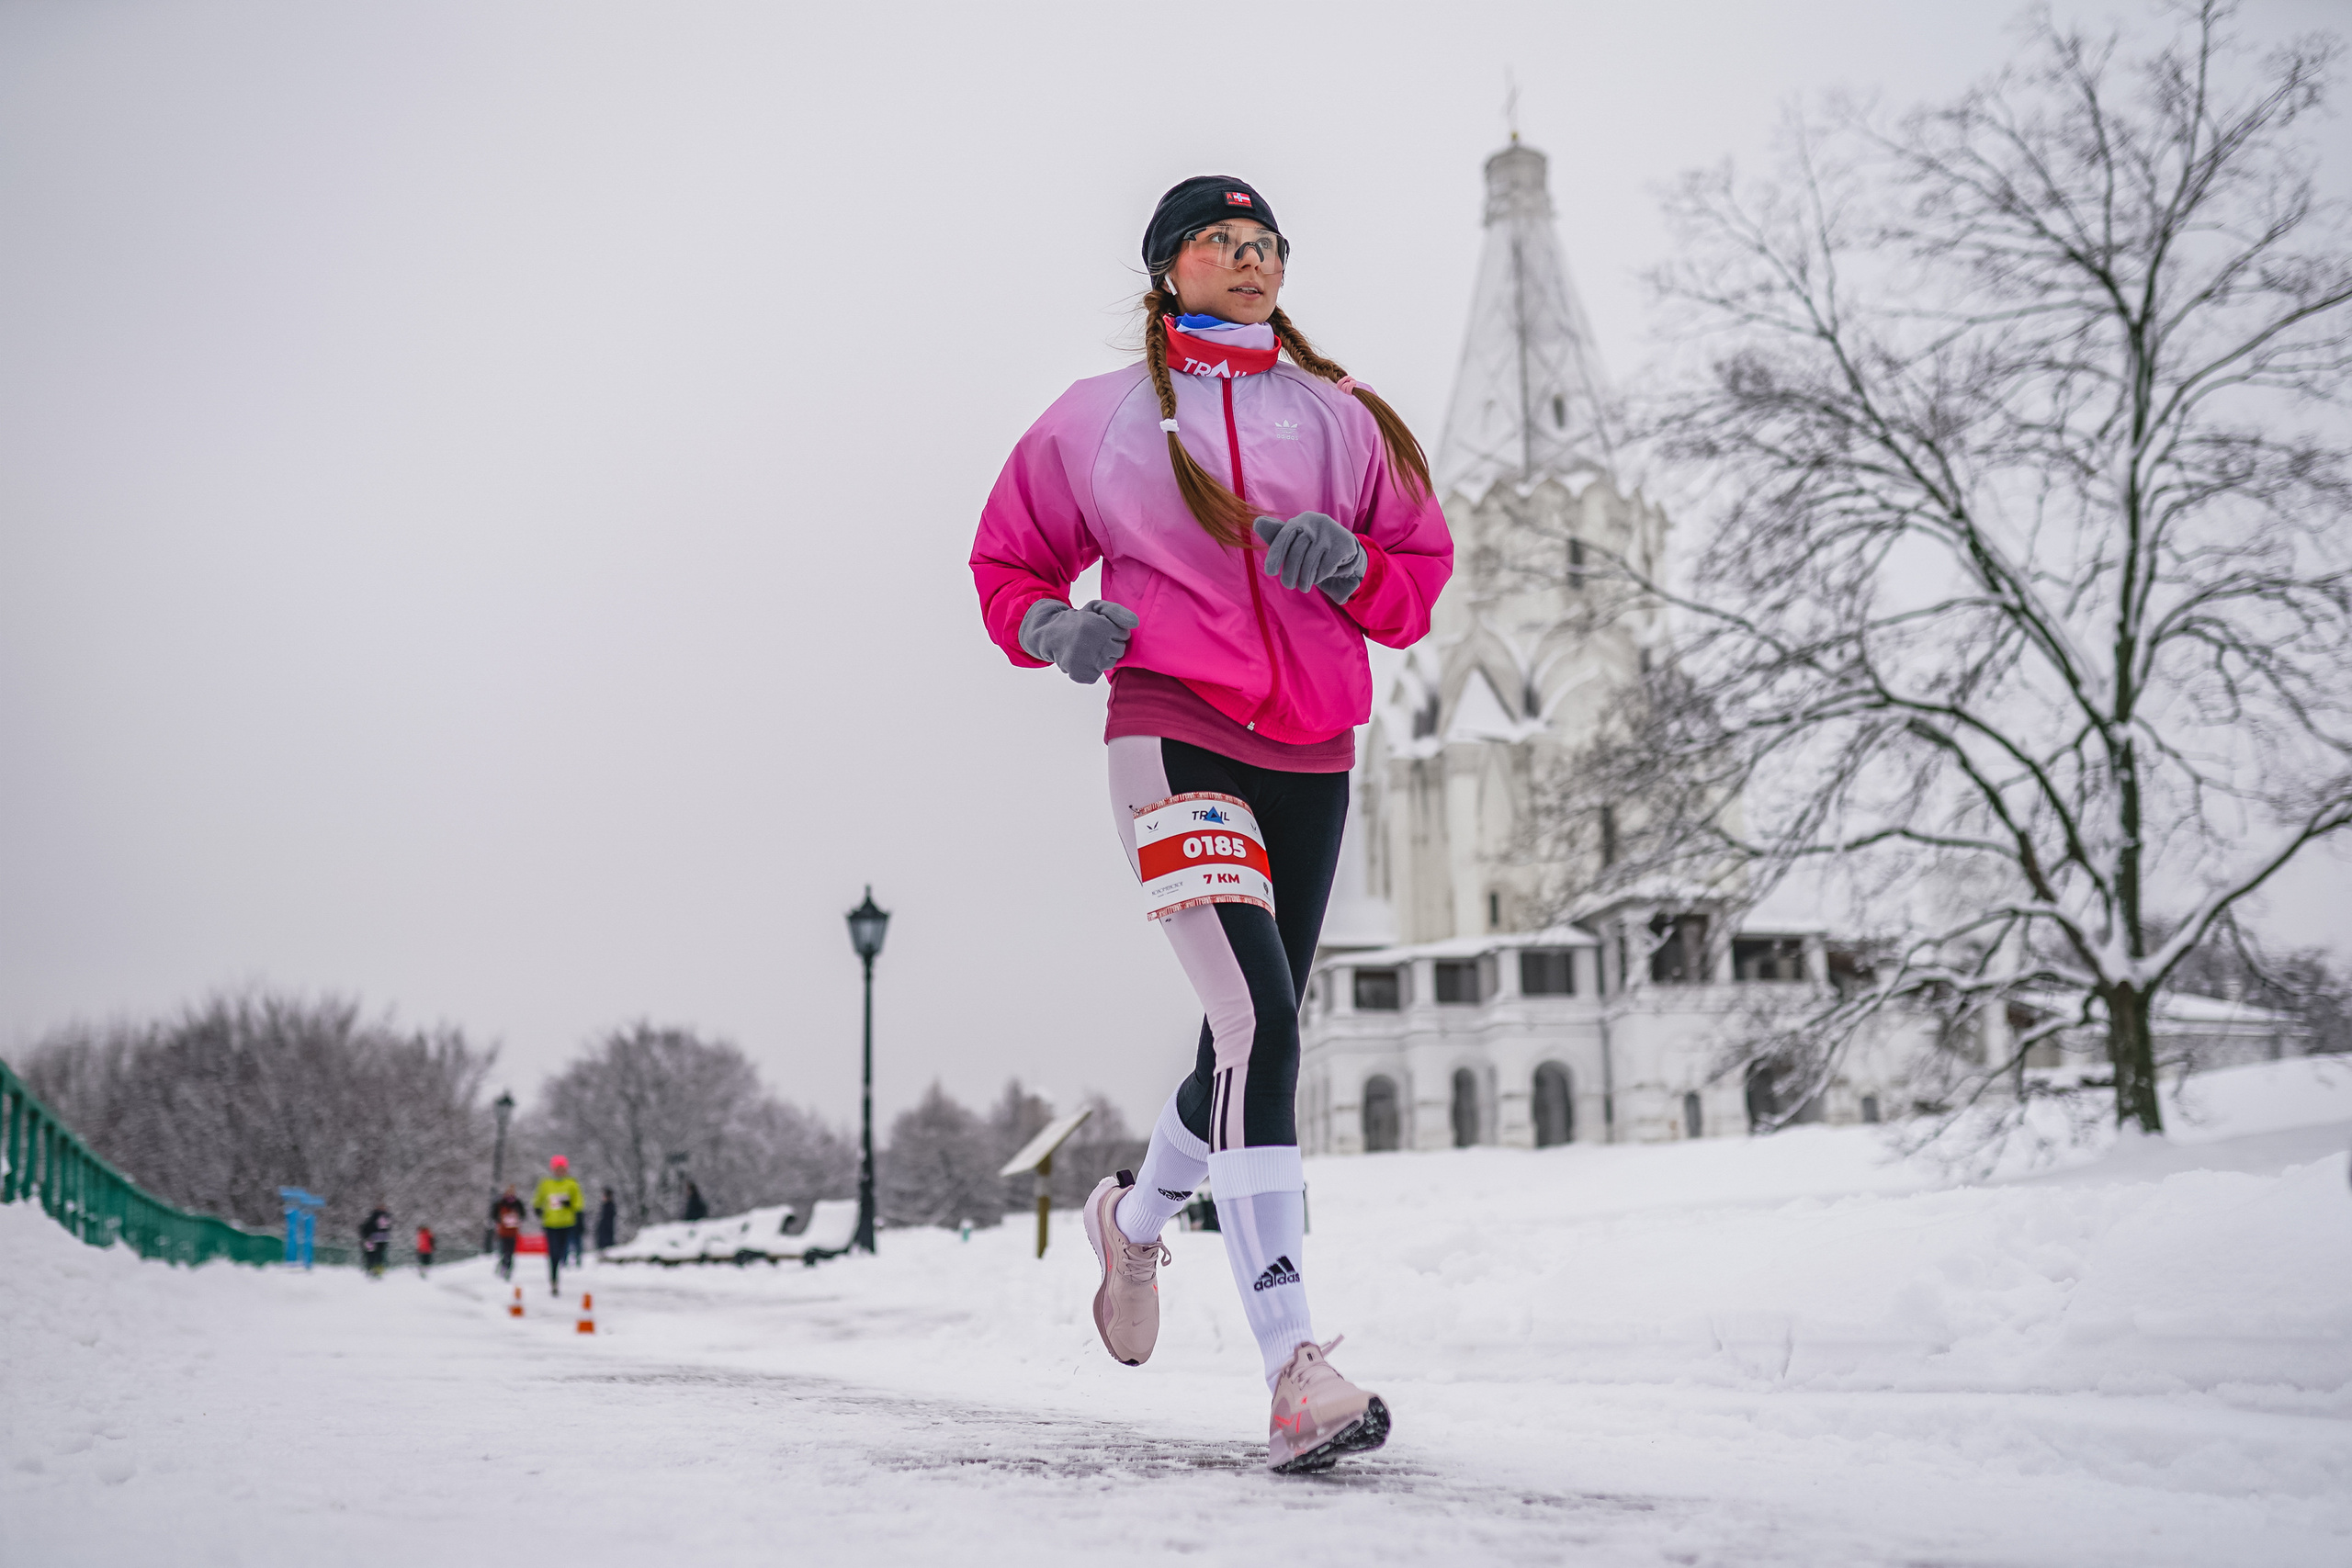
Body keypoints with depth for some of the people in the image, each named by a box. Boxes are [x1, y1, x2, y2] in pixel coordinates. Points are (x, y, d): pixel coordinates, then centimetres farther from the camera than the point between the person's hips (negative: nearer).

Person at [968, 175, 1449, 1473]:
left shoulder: (1342, 419, 14)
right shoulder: (1099, 418, 9)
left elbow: (1422, 577, 14)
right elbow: (1008, 565, 16)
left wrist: (1352, 563, -8)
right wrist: (1052, 627, -6)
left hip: (1311, 756, 5)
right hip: (1175, 733, -4)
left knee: (1258, 1043, 12)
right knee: (1259, 1026, -22)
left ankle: (1137, 1214, 44)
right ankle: (1294, 1373, -24)